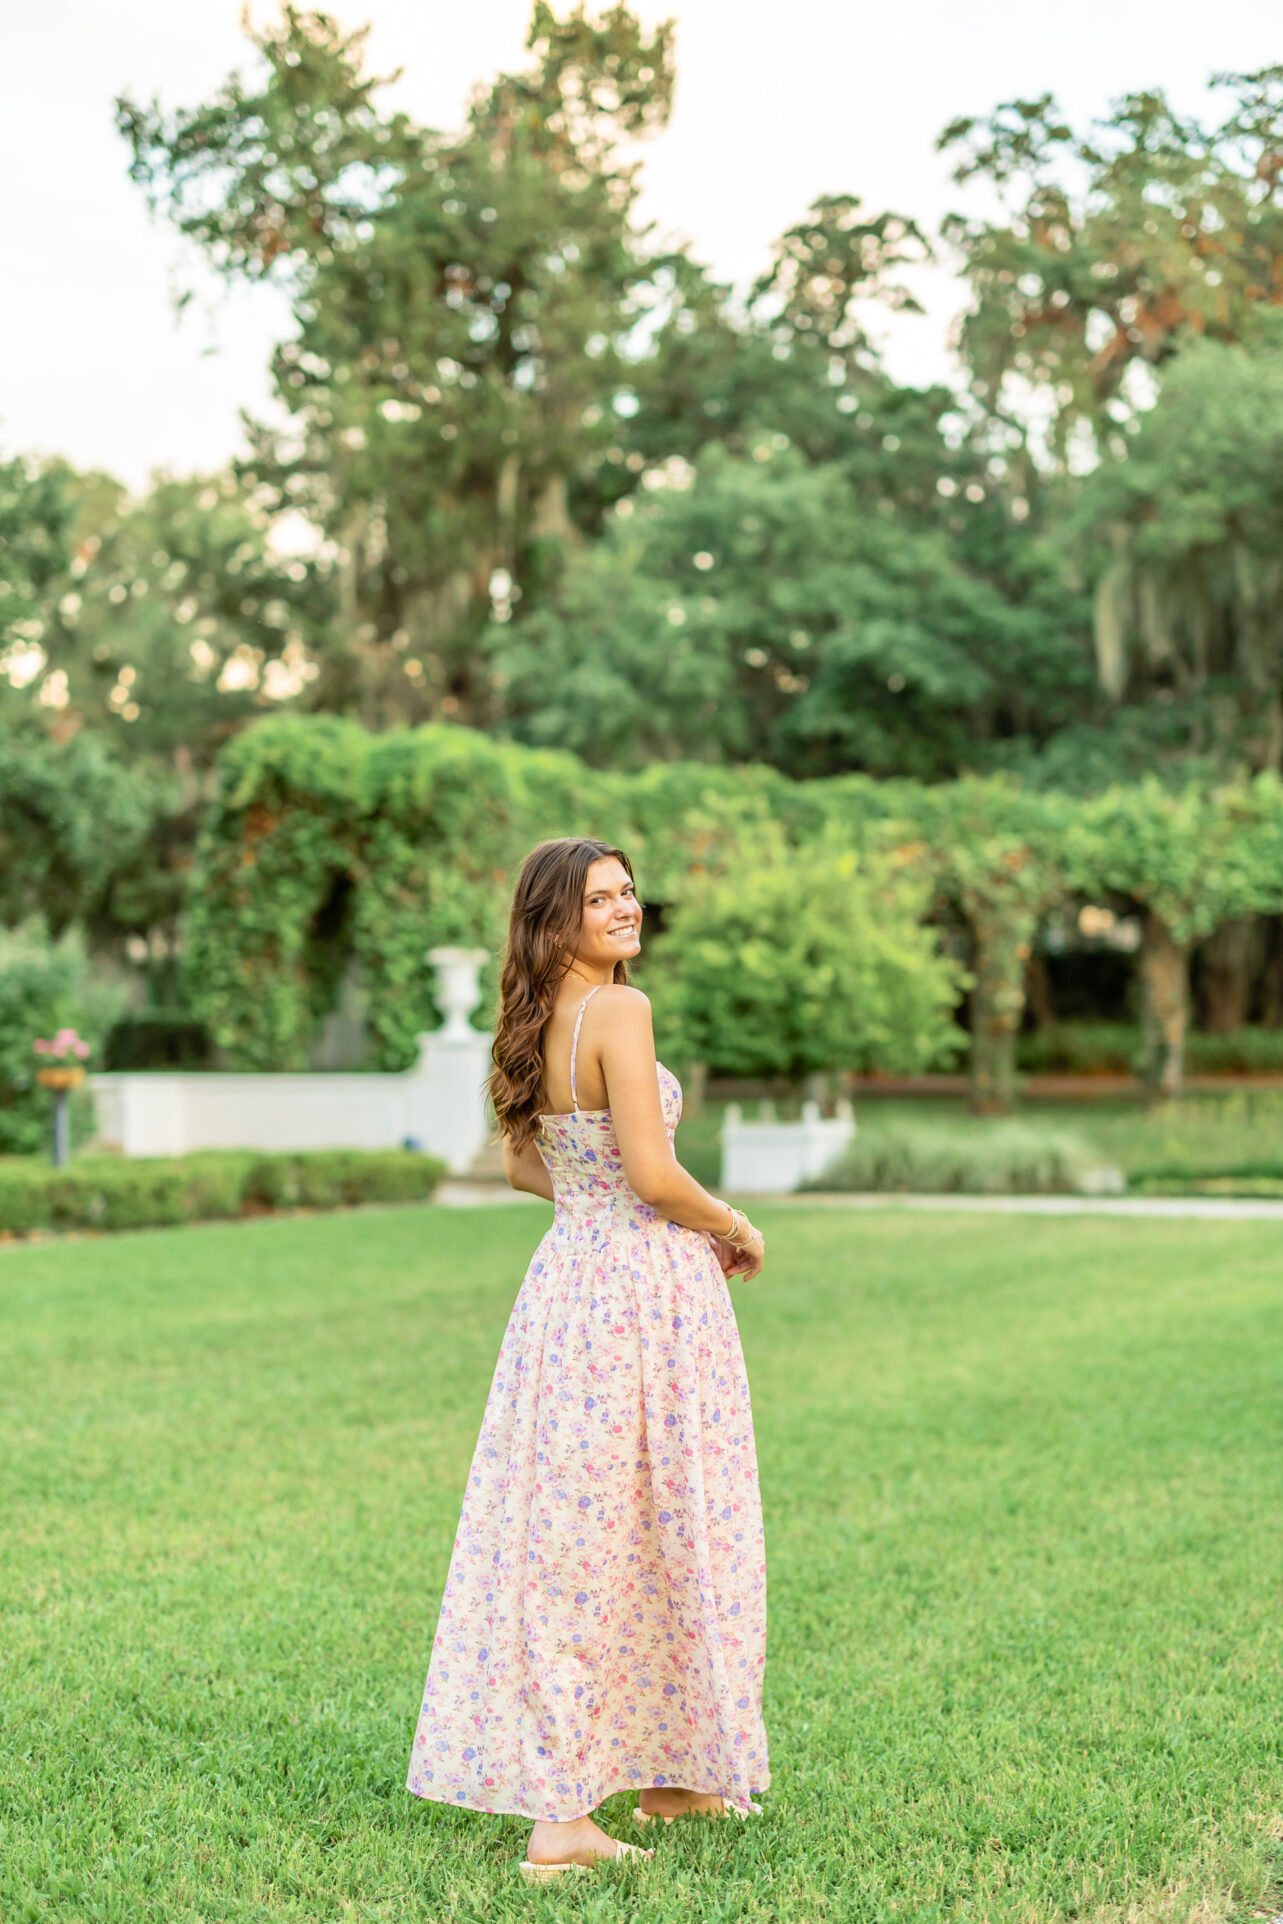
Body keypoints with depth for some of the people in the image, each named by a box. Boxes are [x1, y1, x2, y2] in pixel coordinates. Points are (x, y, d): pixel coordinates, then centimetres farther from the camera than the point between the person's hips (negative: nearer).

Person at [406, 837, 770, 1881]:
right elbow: (652, 1176, -20)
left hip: (567, 1279, 8)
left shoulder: (540, 1021, 10)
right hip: (647, 1289, -8)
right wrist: (736, 1228, -3)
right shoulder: (620, 1010, -15)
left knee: (565, 1537, 11)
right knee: (663, 1534, 2)